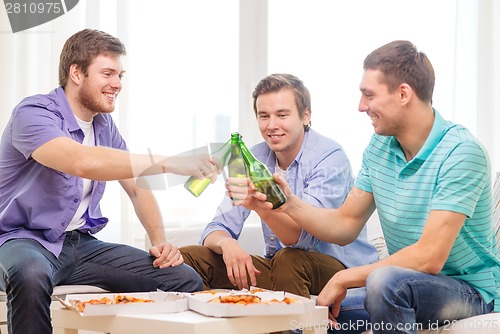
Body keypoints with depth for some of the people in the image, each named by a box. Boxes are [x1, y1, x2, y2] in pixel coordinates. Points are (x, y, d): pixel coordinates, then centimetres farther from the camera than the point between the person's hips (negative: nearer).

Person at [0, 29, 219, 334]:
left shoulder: (104, 125, 10)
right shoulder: (34, 114, -15)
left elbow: (137, 189, 16)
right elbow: (82, 162, -35)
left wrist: (160, 240, -3)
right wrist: (168, 163, -38)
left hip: (82, 245, 6)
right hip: (25, 240, -6)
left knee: (186, 281, -12)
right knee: (31, 276, -44)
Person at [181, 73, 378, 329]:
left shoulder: (330, 157, -15)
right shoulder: (254, 158, 3)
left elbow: (302, 237, -28)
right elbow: (217, 229, -1)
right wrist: (226, 244, -25)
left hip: (341, 268, -5)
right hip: (277, 266, 6)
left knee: (289, 260, -38)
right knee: (188, 258, -9)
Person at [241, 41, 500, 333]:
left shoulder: (461, 152, -21)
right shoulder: (380, 145, 4)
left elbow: (429, 258, -26)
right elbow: (346, 226, 7)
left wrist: (344, 278, -19)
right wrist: (290, 205, -10)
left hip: (470, 290, -6)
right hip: (406, 285, 7)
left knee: (385, 281, -34)